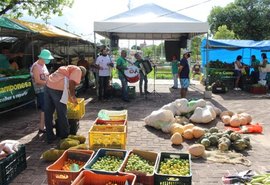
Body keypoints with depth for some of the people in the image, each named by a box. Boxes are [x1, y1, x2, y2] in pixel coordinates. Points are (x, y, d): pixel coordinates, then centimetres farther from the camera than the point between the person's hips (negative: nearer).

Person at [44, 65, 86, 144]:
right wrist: (73, 96, 0)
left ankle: (50, 137, 22)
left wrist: (70, 98, 41)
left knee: (48, 114, 12)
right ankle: (65, 137, 19)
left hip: (48, 85, 9)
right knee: (62, 114, 5)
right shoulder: (78, 70, 7)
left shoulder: (70, 68, 31)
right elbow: (72, 83, -12)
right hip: (58, 89, -8)